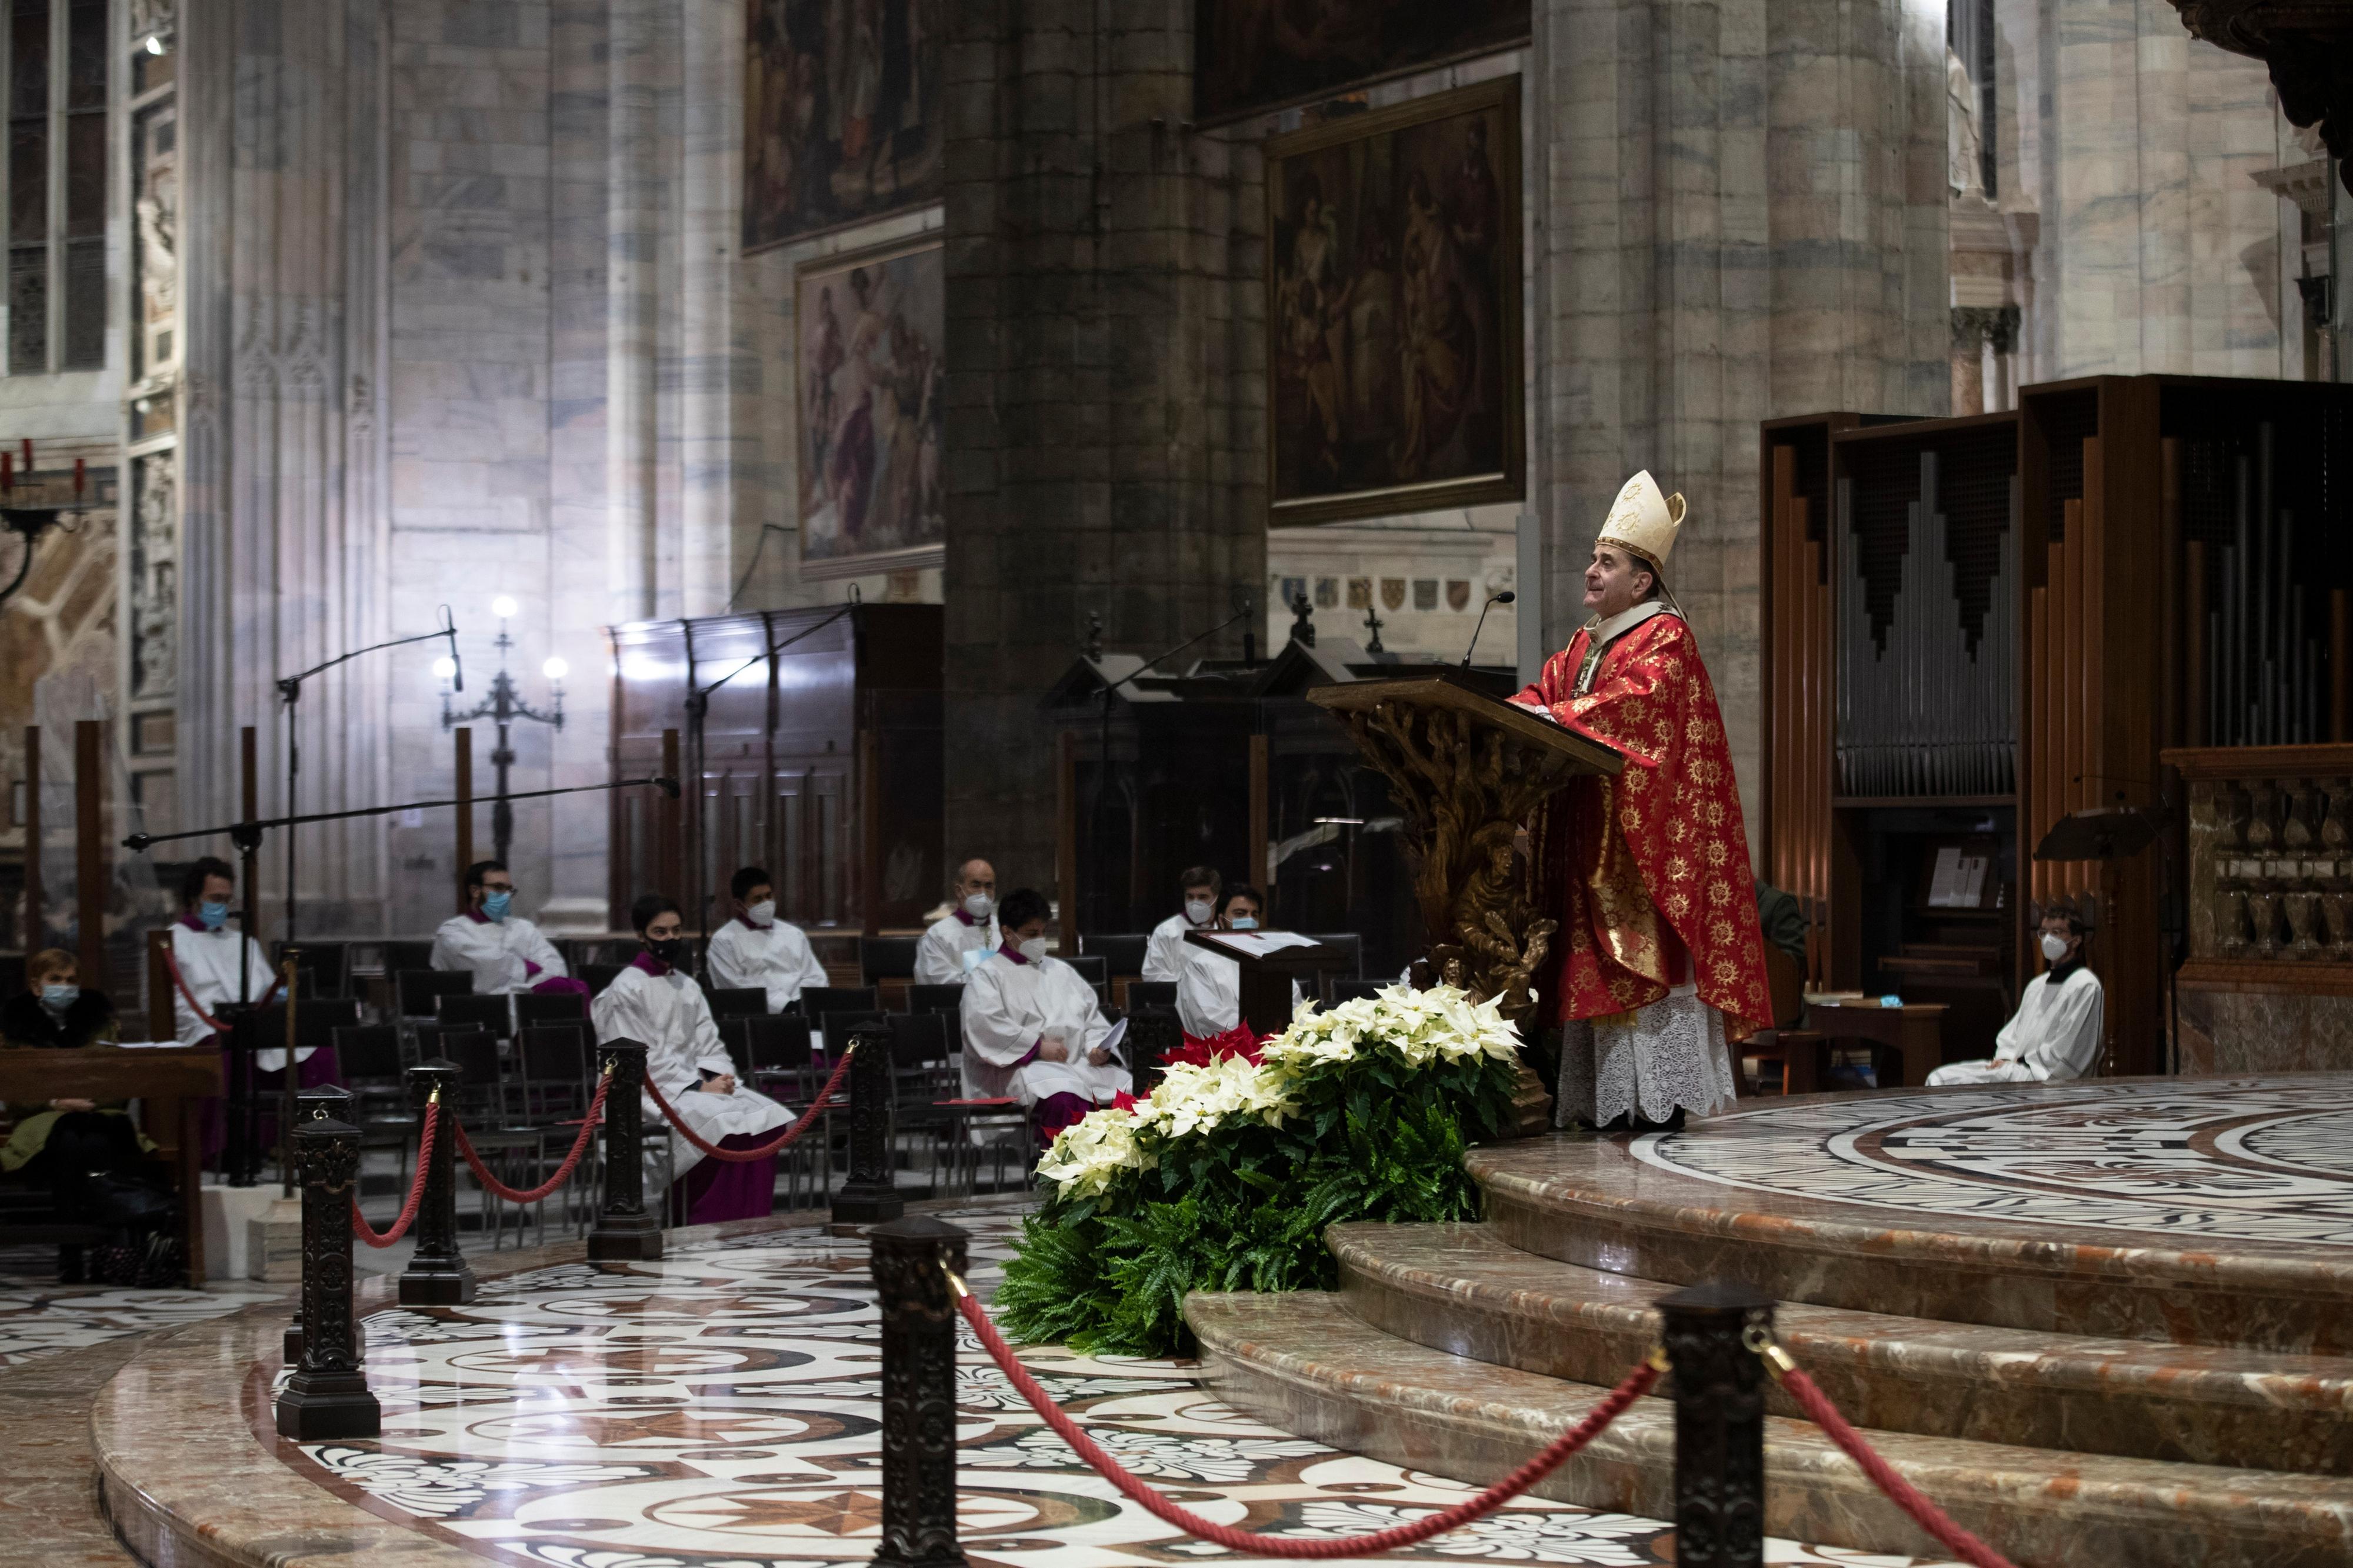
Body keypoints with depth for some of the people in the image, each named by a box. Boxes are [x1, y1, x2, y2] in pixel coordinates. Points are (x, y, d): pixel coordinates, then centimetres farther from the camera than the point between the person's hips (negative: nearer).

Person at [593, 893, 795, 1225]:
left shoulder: (687, 987, 19)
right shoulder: (626, 990, -4)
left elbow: (709, 1043, 16)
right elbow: (644, 1060, -11)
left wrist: (718, 1076, -6)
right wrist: (697, 1088, -17)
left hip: (696, 1082, 7)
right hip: (652, 1091, -7)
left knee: (766, 1116, -17)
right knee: (723, 1121, -32)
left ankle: (754, 1221, -17)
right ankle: (711, 1225, -25)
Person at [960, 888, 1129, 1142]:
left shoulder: (1062, 971, 27)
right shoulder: (988, 976, 8)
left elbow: (1092, 1016, 25)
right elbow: (985, 1025, -9)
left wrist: (1098, 1046, 2)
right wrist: (1038, 1046, -14)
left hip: (1081, 1063, 6)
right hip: (1021, 1066, -6)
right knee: (1065, 1099, -40)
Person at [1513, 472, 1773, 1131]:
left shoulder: (1665, 637, -5)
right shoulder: (1585, 644, 21)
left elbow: (1636, 701, -20)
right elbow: (1543, 693, 13)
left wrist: (1553, 717, -26)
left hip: (1645, 827, -8)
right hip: (1589, 834, 8)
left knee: (1648, 955, -10)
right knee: (1598, 965, 3)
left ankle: (1662, 1095, -11)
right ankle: (1608, 1098, 3)